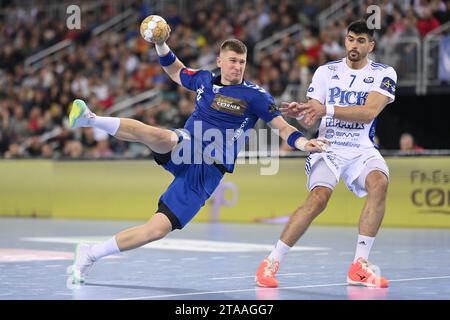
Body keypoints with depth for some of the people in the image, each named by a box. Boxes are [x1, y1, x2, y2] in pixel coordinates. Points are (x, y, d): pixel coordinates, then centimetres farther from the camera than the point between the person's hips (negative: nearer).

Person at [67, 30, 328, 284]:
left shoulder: (255, 95, 1)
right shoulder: (204, 79, 12)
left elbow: (283, 127, -1)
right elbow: (175, 71, 32)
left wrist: (304, 143, -21)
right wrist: (161, 45, 17)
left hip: (208, 172, -2)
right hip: (183, 149, 2)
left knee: (158, 229, -13)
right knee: (161, 137, -38)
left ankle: (90, 255, -4)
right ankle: (91, 119, -45)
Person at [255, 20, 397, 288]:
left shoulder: (384, 74, 0)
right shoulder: (326, 72, 5)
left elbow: (369, 112, -17)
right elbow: (311, 123, 3)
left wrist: (327, 109, -27)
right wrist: (300, 114, -21)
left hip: (362, 149, 1)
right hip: (328, 147, -1)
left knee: (379, 182, -30)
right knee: (318, 198, -26)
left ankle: (360, 266, -21)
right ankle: (272, 262, -14)